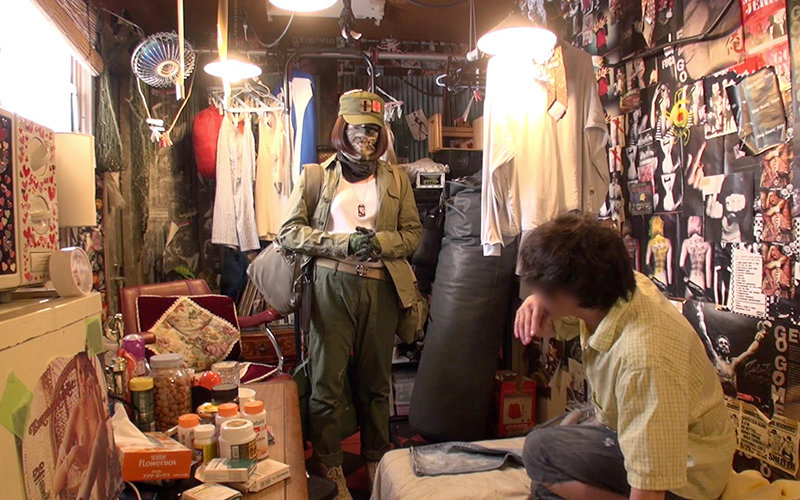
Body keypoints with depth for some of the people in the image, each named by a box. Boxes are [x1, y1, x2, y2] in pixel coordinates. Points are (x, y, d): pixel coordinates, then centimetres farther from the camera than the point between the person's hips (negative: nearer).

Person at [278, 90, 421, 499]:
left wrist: (379, 241, -10)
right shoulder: (315, 176, 7)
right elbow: (289, 232, 0)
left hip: (381, 288, 2)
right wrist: (344, 243, -12)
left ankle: (377, 460, 27)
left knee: (376, 381, 11)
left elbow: (413, 234, 11)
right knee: (327, 381, 0)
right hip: (331, 285, -2)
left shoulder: (395, 179, 14)